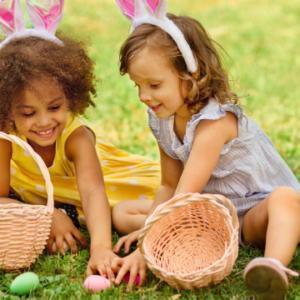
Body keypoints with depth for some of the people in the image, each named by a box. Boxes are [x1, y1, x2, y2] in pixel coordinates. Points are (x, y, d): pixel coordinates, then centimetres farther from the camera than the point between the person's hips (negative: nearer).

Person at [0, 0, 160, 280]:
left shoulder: (76, 137, -40)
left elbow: (92, 192, -55)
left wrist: (101, 247, -72)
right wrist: (47, 217, -46)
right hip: (31, 193, 2)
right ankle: (63, 214, -9)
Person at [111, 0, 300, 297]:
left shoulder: (215, 121, -27)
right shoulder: (162, 120, -2)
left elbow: (185, 197, -32)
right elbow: (170, 185, 5)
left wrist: (145, 251, -37)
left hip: (258, 208, -7)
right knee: (122, 212, -4)